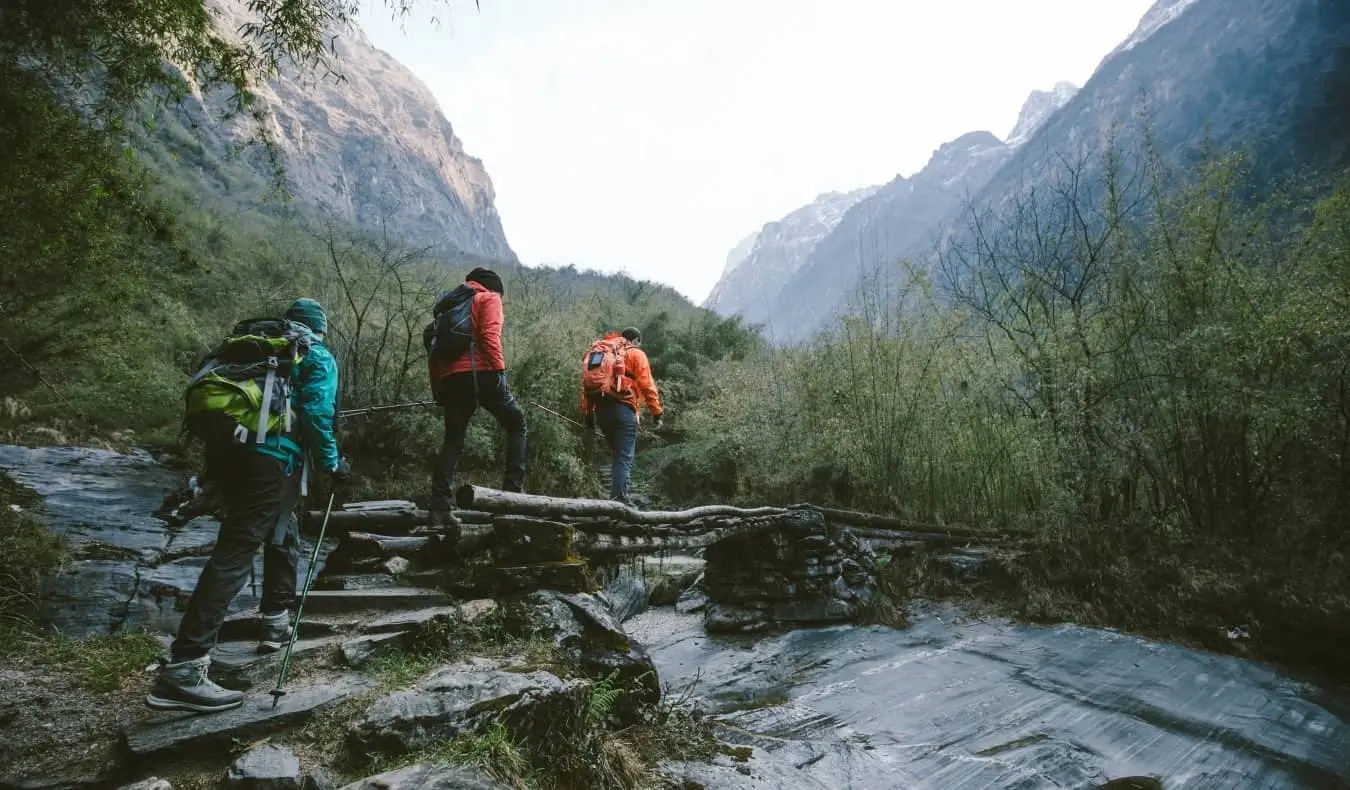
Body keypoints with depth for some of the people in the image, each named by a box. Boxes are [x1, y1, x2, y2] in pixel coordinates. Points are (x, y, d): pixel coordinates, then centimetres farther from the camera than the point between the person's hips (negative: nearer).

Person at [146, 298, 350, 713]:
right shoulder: (318, 358, 6)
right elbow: (316, 415, -8)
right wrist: (333, 463, 2)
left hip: (224, 449, 8)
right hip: (269, 459, -8)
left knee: (282, 534, 25)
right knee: (234, 554, -11)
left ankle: (276, 623, 33)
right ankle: (182, 669, -16)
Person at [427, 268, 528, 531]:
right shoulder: (489, 298, 10)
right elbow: (489, 336, -9)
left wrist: (437, 386, 21)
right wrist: (499, 369, -14)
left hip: (450, 378, 6)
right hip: (481, 373, -6)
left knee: (452, 440, 9)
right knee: (517, 425, 8)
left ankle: (439, 507, 0)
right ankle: (513, 489, -4)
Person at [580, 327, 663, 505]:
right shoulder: (636, 354, 6)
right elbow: (646, 385, -5)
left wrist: (588, 414, 16)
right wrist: (657, 412, -4)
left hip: (601, 409, 6)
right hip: (623, 408, -6)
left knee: (617, 454, 18)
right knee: (625, 456, -6)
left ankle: (616, 494, 17)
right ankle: (619, 497, -16)